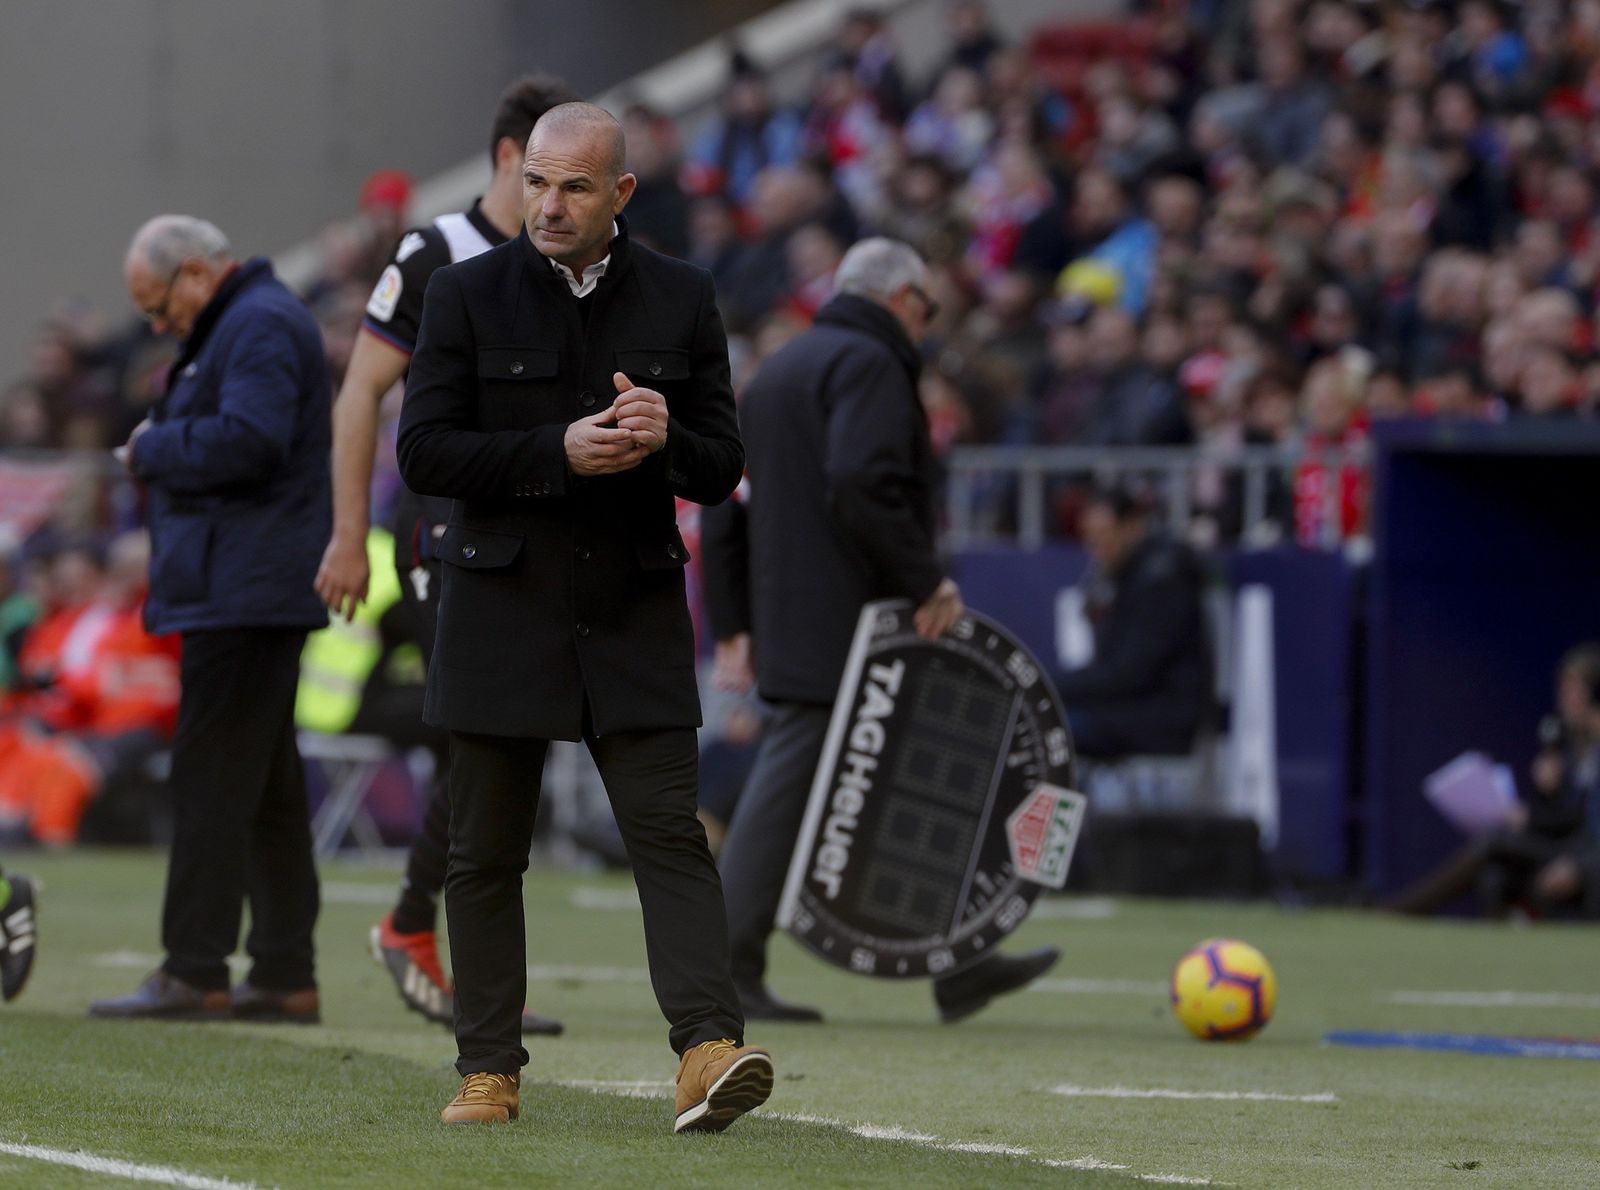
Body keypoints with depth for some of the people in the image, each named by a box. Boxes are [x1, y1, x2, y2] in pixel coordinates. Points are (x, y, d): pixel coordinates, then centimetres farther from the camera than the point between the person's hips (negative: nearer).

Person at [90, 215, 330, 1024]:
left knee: (213, 780, -11)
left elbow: (248, 440, -24)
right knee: (266, 787, 10)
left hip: (243, 592, -11)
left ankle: (195, 972, -11)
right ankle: (285, 977, 12)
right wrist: (161, 451, 10)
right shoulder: (237, 326, 23)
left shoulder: (261, 326, -11)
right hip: (243, 591, 11)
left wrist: (153, 449, -11)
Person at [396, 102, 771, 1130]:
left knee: (669, 832, -11)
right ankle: (490, 1070, 13)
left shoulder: (682, 300, 5)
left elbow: (722, 468, 7)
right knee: (485, 853, 4)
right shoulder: (468, 294, 1)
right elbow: (424, 452, -5)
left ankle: (709, 1050, -20)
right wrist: (558, 454, -17)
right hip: (503, 612, 0)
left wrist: (665, 441, -16)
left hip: (635, 618, 0)